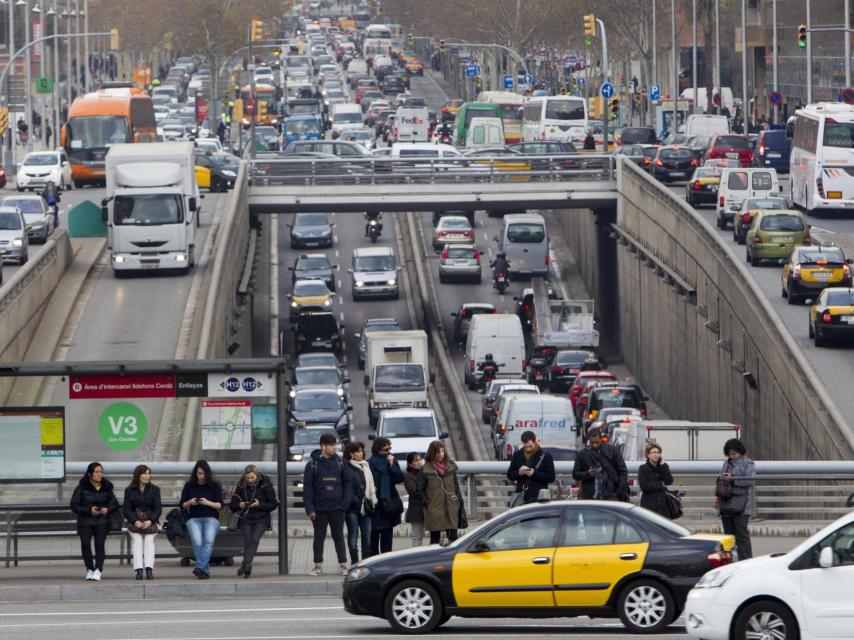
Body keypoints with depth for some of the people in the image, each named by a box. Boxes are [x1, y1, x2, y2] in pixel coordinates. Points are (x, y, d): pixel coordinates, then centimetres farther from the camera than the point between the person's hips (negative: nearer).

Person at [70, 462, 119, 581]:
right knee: (85, 543, -14)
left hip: (102, 521, 1)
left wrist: (107, 509, -9)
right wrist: (89, 510, -15)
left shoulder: (107, 487, 9)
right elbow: (74, 505, -2)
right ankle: (89, 569, 1)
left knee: (100, 543, -15)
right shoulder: (81, 487, 0)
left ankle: (98, 570, -17)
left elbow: (115, 504, 13)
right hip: (85, 521, -1)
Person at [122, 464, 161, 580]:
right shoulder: (129, 490, 5)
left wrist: (150, 521, -15)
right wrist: (135, 521, -16)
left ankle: (149, 568, -25)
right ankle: (139, 569, -24)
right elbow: (126, 508, -1)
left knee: (149, 540, -17)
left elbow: (158, 508, 1)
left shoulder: (154, 489, 7)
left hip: (150, 521, 1)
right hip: (135, 521, -1)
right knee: (137, 539, -17)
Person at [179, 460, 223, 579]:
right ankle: (205, 570, -18)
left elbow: (220, 505, 3)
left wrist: (208, 503, -15)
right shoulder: (189, 486, 10)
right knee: (197, 542, -24)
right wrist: (190, 503, -9)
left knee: (208, 541, -27)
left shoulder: (215, 486, 6)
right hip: (194, 518, 1)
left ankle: (200, 568, -37)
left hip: (211, 518, -1)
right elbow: (182, 504, 12)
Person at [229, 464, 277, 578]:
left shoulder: (265, 485, 0)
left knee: (254, 539, -23)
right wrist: (239, 505, -11)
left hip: (261, 519, -3)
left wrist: (260, 505, -14)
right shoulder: (241, 486, 7)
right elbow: (232, 505, 12)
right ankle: (247, 568, -14)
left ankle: (245, 564, -37)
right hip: (245, 519, 3)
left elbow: (273, 504, 1)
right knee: (247, 540, -13)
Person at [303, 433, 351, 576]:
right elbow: (307, 488, -2)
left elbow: (347, 484, 6)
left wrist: (345, 502, -7)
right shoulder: (313, 465, -2)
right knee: (319, 537, 6)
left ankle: (343, 565, 9)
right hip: (319, 509, -1)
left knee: (339, 537, 5)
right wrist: (310, 509, -8)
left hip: (336, 508, 1)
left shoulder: (340, 463, 3)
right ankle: (318, 566, 12)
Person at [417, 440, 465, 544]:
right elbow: (420, 489, 2)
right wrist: (426, 502, -9)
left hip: (451, 509, 2)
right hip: (434, 511, -2)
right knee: (435, 539, 4)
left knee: (453, 538, 0)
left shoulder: (451, 467, 9)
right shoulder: (426, 469, -1)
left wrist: (460, 503, 7)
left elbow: (456, 487, 13)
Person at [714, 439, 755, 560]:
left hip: (740, 506, -7)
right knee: (728, 535, 11)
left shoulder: (748, 464, -4)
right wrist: (717, 495, 13)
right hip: (726, 505, 7)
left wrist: (732, 479, -18)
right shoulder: (727, 462, 16)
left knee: (741, 535, -8)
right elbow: (721, 479, 24)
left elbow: (751, 480, -16)